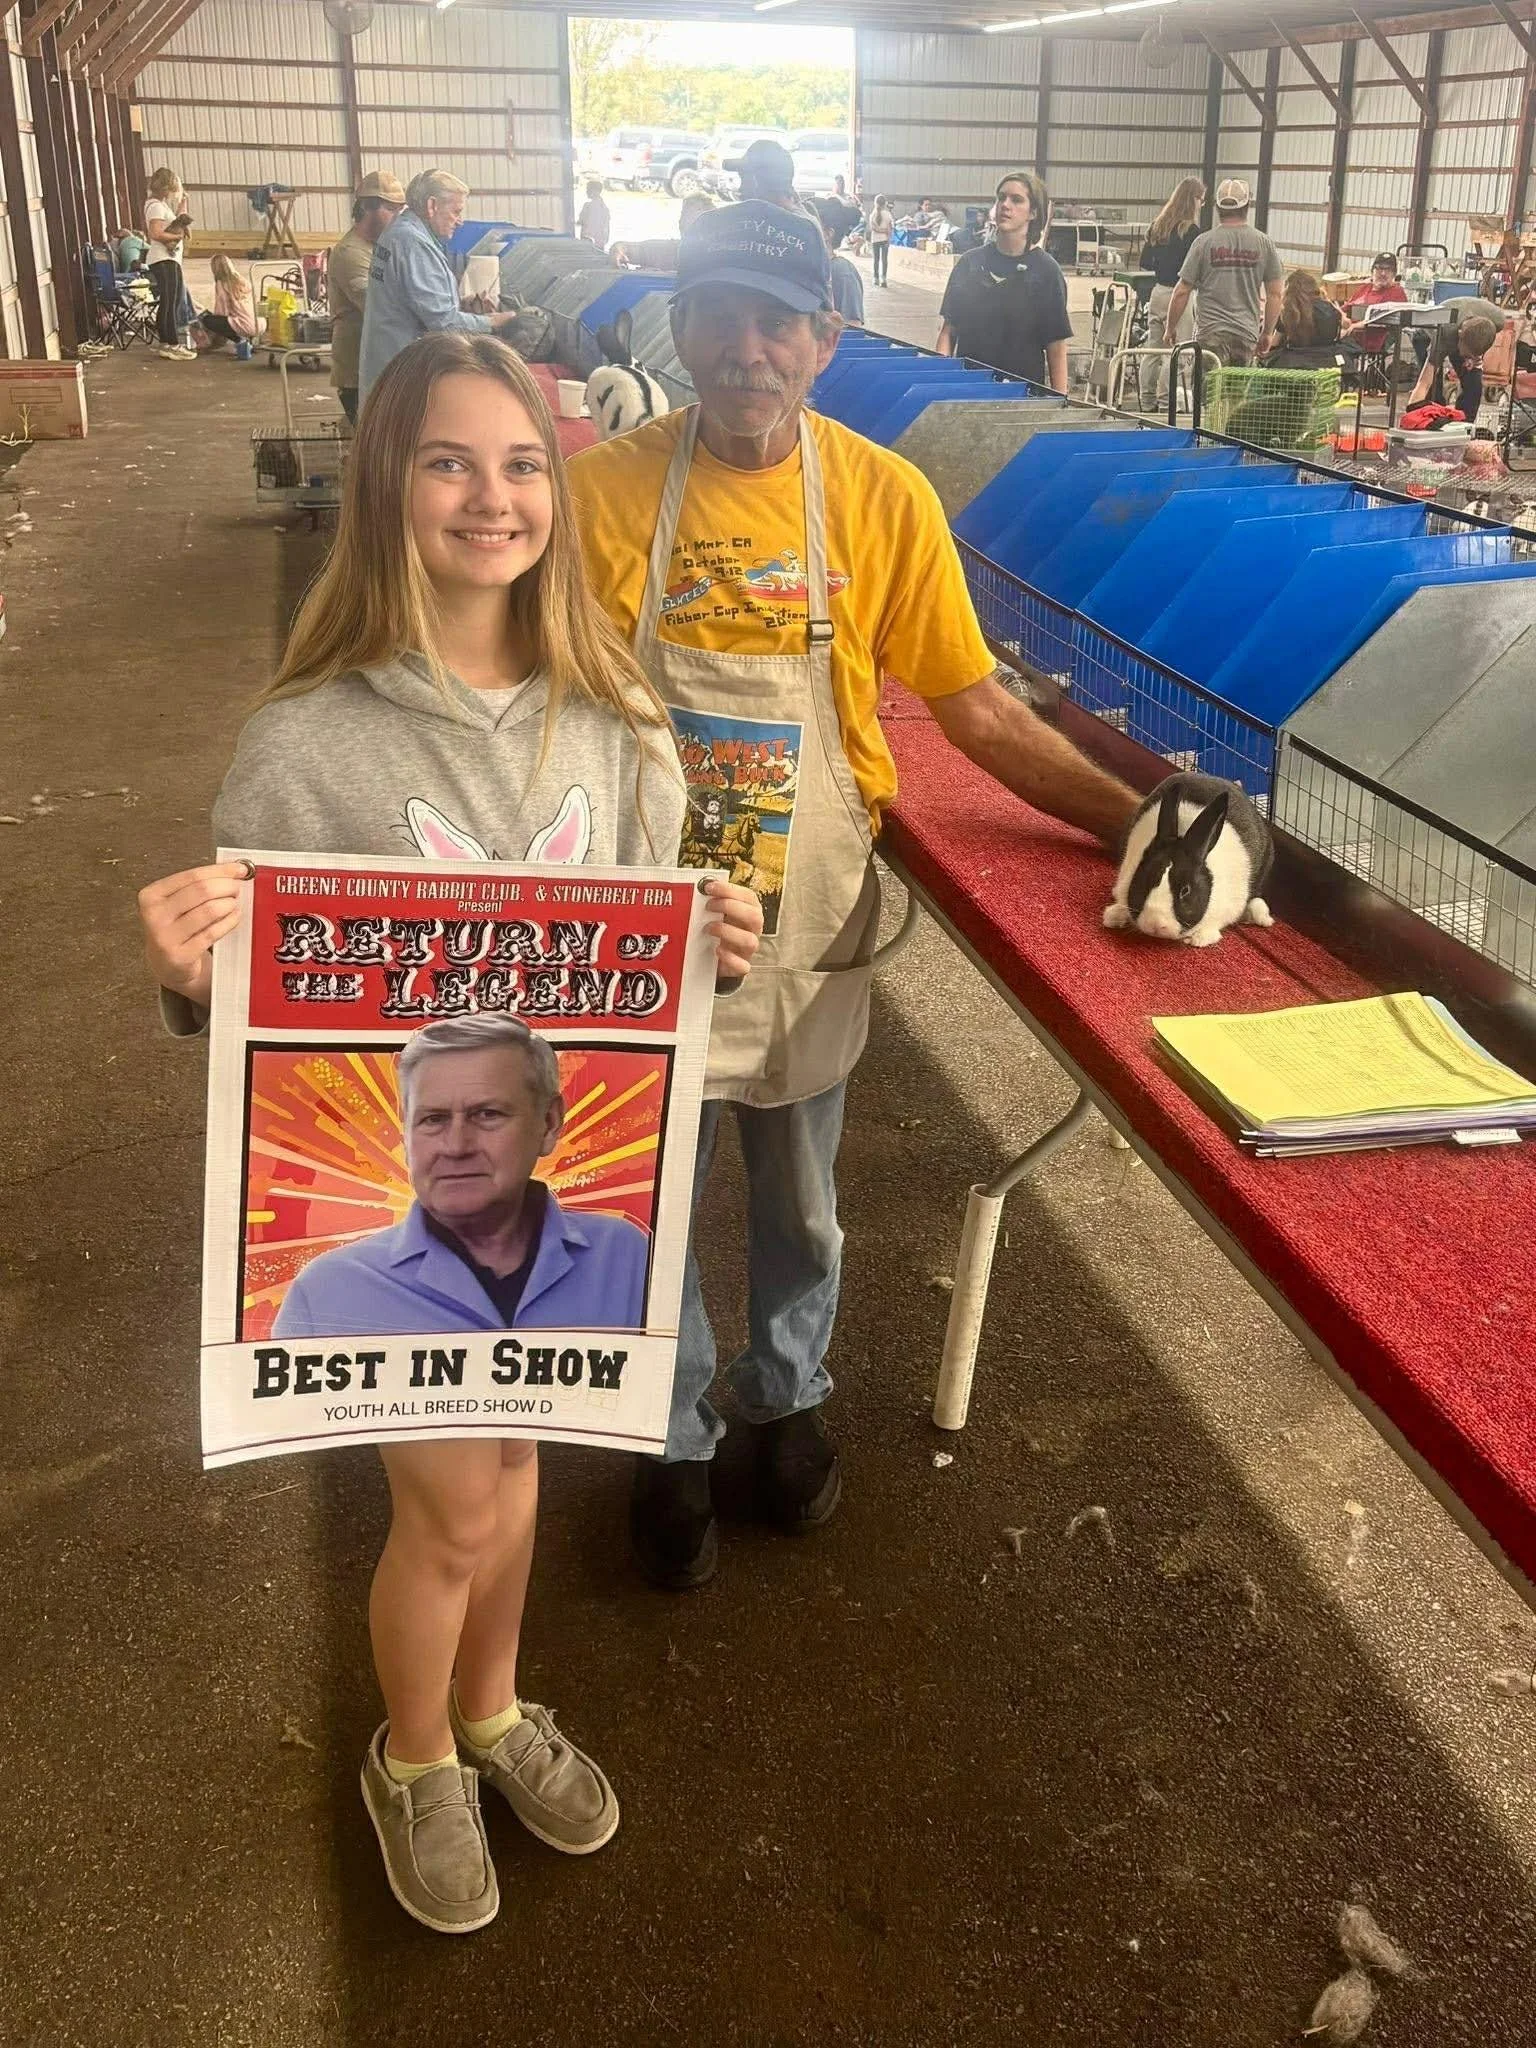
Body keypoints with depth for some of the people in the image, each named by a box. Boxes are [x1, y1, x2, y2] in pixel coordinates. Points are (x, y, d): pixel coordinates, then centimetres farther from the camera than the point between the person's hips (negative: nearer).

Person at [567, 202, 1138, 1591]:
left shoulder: (885, 500, -9)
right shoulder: (604, 492, -11)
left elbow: (979, 710, -4)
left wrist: (1130, 817, -11)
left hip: (808, 924, 1)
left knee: (799, 1203, 21)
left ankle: (788, 1398, 49)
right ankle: (674, 1441, 40)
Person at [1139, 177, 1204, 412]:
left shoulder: (1158, 226, 10)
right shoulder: (1190, 230, -12)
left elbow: (1144, 262, 15)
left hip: (1157, 293, 8)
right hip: (1177, 295, -8)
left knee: (1154, 351, 13)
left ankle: (1148, 402, 19)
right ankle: (1164, 402, -4)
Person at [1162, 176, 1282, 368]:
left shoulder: (1204, 242, -2)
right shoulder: (1264, 243, 4)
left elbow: (1182, 291, -1)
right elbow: (1275, 294, 5)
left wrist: (1170, 329, 10)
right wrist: (1268, 332, 16)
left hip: (1211, 331, -2)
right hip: (1247, 333, 3)